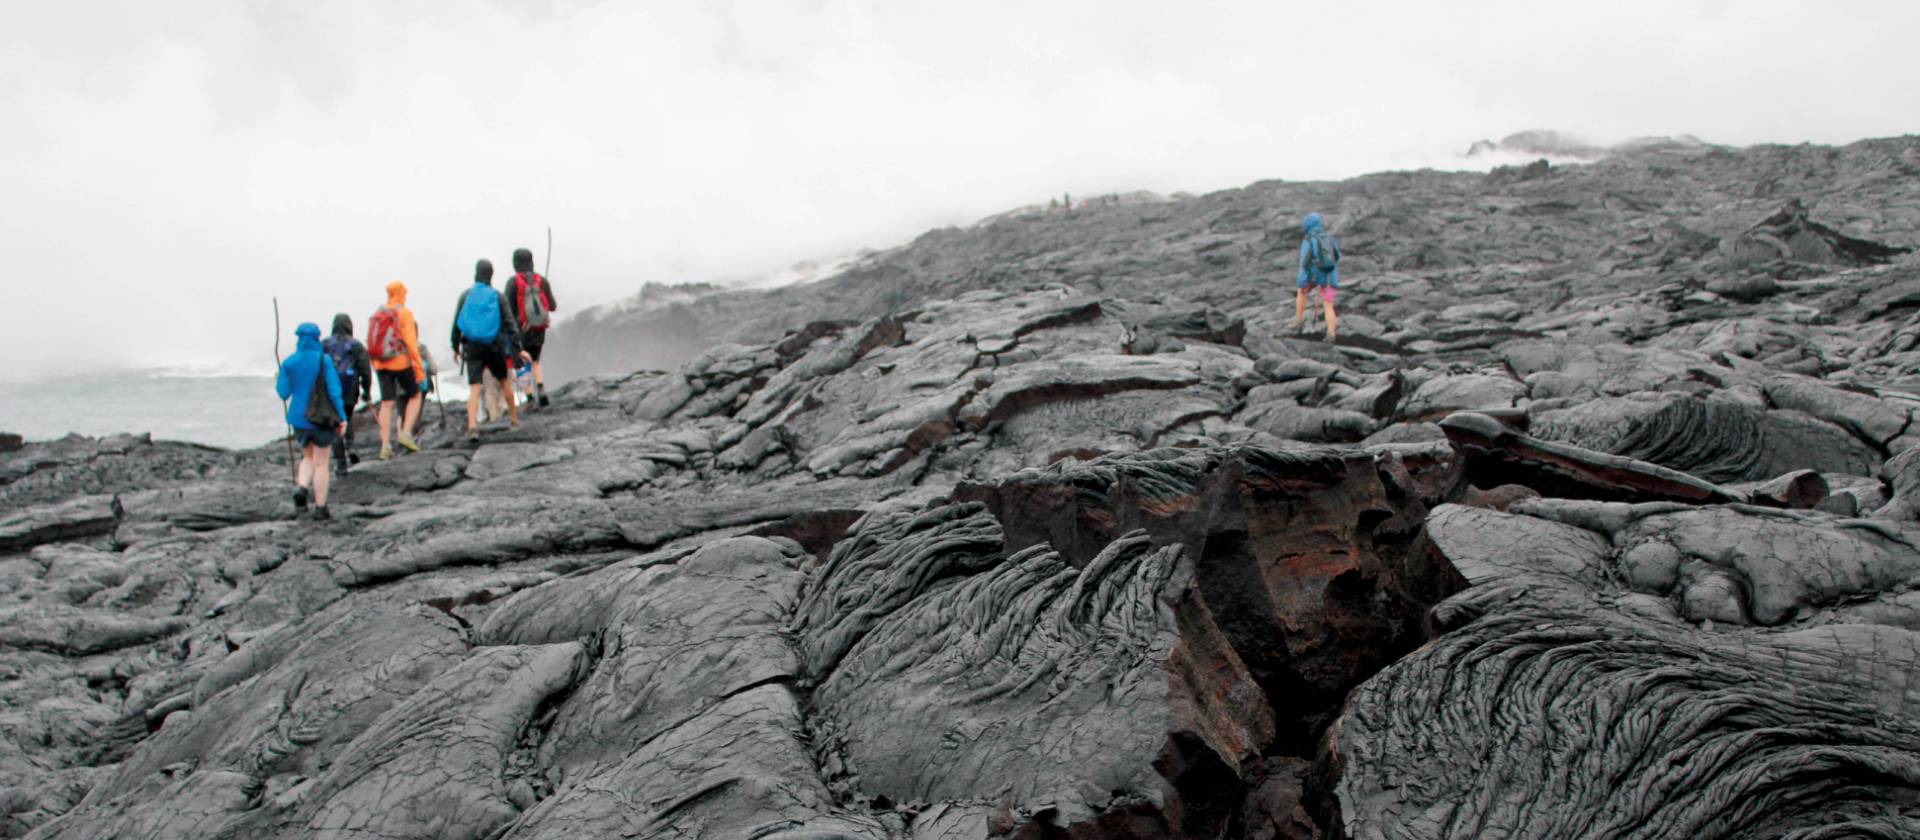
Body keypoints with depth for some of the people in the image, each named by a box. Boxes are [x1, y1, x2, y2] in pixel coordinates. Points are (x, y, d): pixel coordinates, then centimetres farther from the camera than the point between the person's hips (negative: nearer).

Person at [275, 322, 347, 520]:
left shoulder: (288, 363, -3)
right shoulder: (324, 361, -12)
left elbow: (284, 393, 0)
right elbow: (334, 392, -14)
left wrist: (277, 383, 22)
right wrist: (342, 417, -8)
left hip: (299, 418, 3)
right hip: (322, 419, -3)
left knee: (308, 457, 23)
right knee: (321, 463, 8)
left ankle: (301, 488, -4)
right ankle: (320, 508, 11)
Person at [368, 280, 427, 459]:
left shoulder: (377, 314, 8)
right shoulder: (404, 313, -8)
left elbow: (371, 344, 9)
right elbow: (411, 343, -13)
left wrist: (375, 366, 18)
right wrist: (420, 370, -12)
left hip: (381, 364, 5)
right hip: (401, 363, -5)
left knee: (386, 403, 6)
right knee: (415, 396, 14)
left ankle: (385, 445, 2)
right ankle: (406, 432, -1)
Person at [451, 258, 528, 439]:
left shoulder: (466, 295, -1)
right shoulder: (497, 296, -4)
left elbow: (456, 323, 1)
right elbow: (509, 322, -6)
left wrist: (456, 347, 12)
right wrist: (518, 349, -5)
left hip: (472, 348, 0)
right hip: (494, 347, 0)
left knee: (474, 388, -5)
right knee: (505, 381, 20)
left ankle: (472, 426, -21)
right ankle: (514, 419, 30)